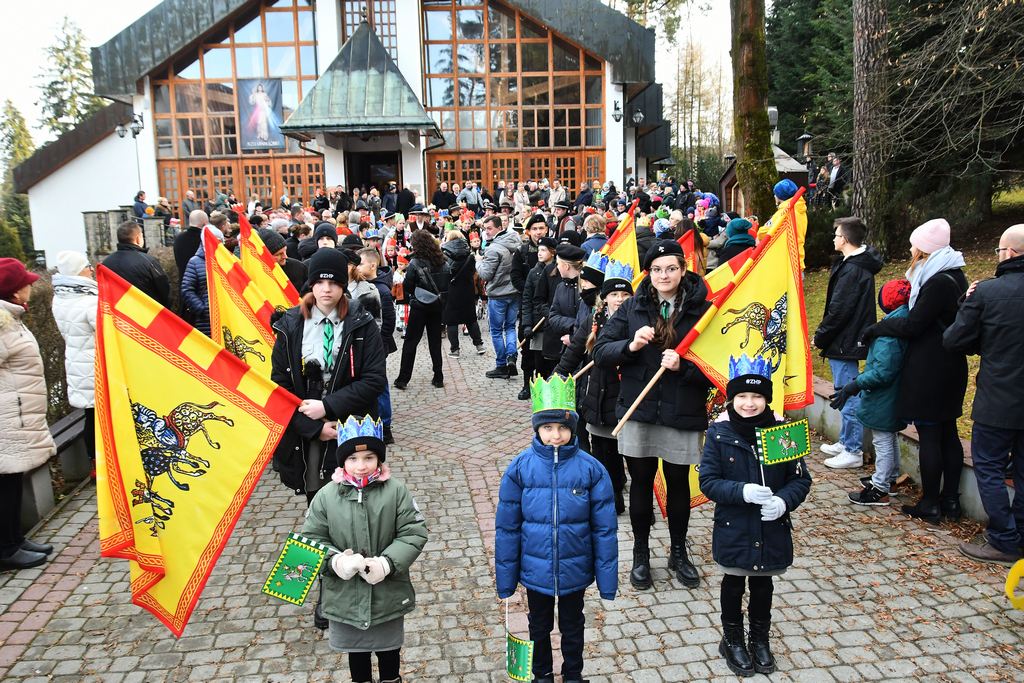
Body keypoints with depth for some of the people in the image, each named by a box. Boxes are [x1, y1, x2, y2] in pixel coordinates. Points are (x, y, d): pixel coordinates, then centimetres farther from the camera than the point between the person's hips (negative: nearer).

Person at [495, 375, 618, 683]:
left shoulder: (590, 468, -17)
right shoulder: (520, 467, -15)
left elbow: (604, 528, -9)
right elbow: (506, 526, -7)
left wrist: (607, 580, -6)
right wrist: (505, 578, -3)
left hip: (575, 570, 0)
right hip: (535, 570, 1)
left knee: (573, 627, 23)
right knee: (539, 626, 24)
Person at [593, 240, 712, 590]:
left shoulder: (702, 310, -4)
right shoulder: (632, 307, 2)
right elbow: (601, 352, 0)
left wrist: (683, 366, -22)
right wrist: (630, 346, -18)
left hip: (683, 414, -1)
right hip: (638, 411, 1)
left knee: (679, 483, 13)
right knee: (641, 482, 11)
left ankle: (679, 554, 35)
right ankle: (641, 555, 30)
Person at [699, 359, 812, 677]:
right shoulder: (719, 433, -12)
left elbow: (801, 480, -3)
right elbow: (708, 481, -12)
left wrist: (783, 501, -22)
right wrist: (742, 491, -27)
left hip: (772, 529, 2)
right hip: (733, 529, -1)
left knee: (763, 583, 19)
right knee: (733, 583, 15)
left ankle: (760, 640, 42)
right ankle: (733, 641, 38)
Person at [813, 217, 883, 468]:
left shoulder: (851, 271, -21)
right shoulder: (861, 265, 12)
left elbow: (839, 311, -22)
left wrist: (820, 337, -10)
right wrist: (823, 335, 15)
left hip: (845, 343, -11)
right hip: (850, 341, 11)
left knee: (849, 396, -3)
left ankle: (853, 452, 5)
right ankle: (846, 442, 30)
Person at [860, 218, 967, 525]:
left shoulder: (938, 281, -19)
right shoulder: (955, 276, 11)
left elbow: (913, 325, -17)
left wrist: (876, 329, -4)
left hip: (929, 370, -10)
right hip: (952, 366, 10)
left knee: (929, 435, -2)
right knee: (948, 433, 14)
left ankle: (930, 505, 7)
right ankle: (950, 499, 23)